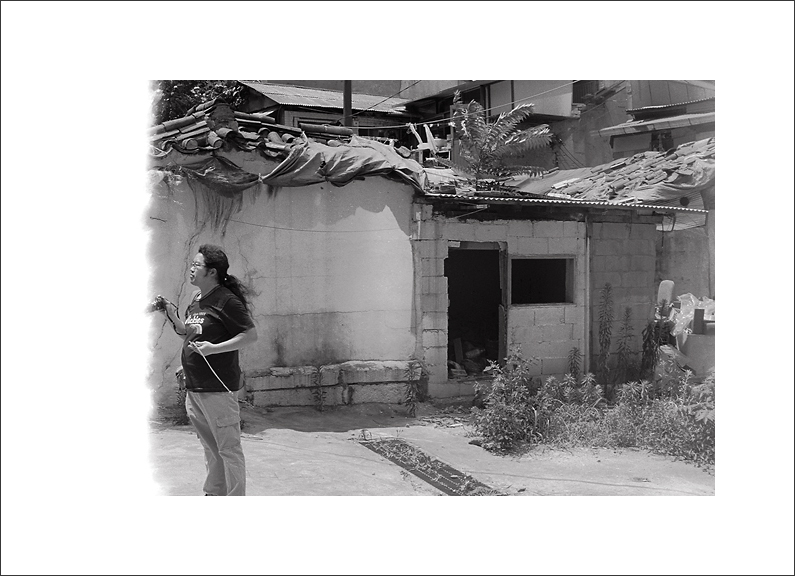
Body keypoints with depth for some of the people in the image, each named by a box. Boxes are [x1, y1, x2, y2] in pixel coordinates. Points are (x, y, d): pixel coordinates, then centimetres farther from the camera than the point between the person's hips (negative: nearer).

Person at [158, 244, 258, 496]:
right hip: (193, 387, 9)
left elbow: (251, 335, -16)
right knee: (210, 447, 20)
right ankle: (214, 493, 32)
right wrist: (174, 318, 8)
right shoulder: (196, 298, 13)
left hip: (218, 388, -9)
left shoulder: (226, 300, -13)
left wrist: (214, 348, -22)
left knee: (228, 448, -1)